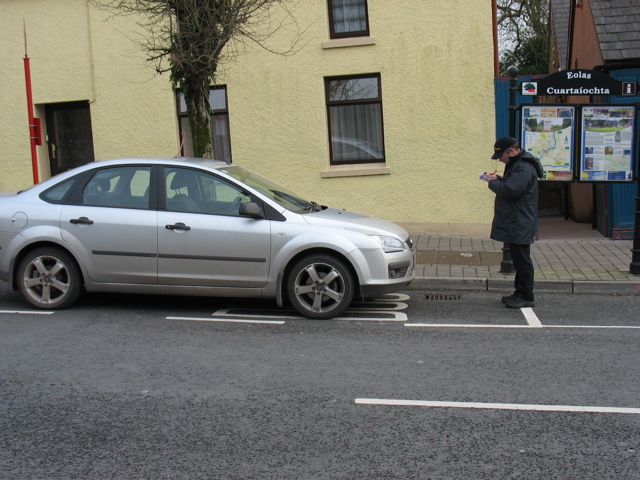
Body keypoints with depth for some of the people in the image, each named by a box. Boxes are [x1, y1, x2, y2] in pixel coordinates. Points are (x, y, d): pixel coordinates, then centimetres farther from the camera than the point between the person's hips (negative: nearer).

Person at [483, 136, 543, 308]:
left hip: (519, 224, -11)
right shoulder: (516, 164, 17)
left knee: (522, 260, -5)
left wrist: (493, 183, -10)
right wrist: (497, 179, 7)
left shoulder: (524, 167, -19)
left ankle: (526, 297, 2)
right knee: (519, 259, 15)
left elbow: (509, 190, -27)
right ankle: (520, 293, 24)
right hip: (514, 223, 11)